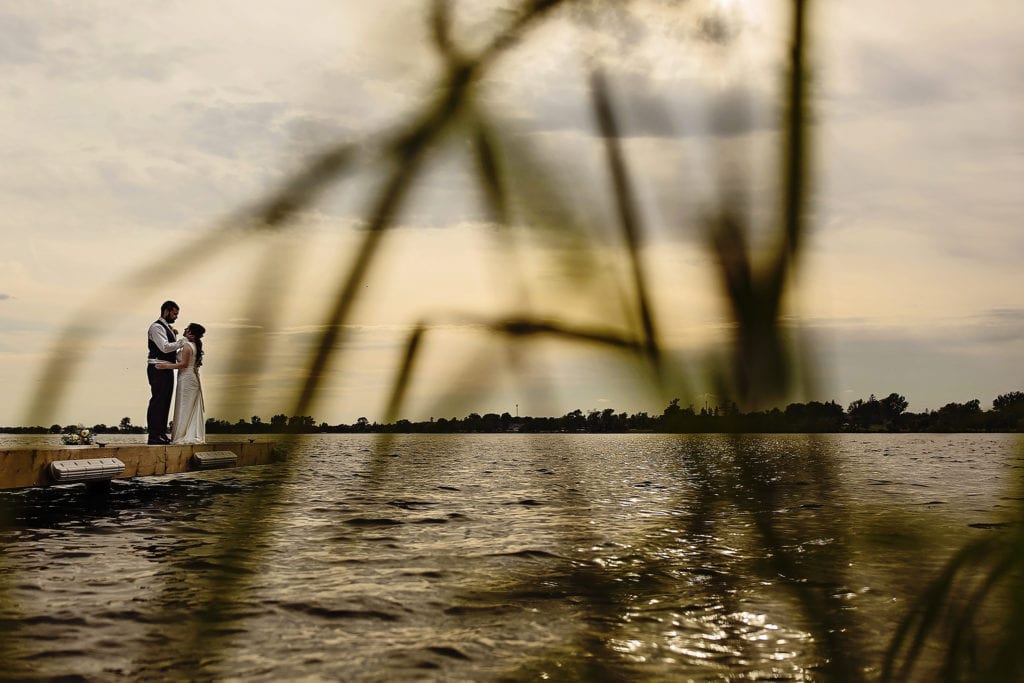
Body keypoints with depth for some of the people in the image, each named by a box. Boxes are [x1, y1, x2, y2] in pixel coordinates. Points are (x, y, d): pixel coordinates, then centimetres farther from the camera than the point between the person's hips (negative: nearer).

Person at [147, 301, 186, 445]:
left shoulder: (168, 327, 19)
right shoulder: (156, 327, -11)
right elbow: (165, 347, -23)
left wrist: (174, 335, 4)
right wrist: (182, 341, -17)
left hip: (167, 369, 10)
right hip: (158, 369, -10)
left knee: (165, 402, 12)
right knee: (157, 401, -10)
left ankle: (161, 434, 19)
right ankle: (153, 437, -9)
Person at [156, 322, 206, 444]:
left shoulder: (187, 346, -15)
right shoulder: (195, 345, 12)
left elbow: (184, 364, -20)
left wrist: (166, 366, -20)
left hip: (186, 379, -9)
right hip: (193, 378, 9)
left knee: (184, 409, -4)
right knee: (193, 409, 9)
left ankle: (181, 436, 0)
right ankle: (195, 435, 10)